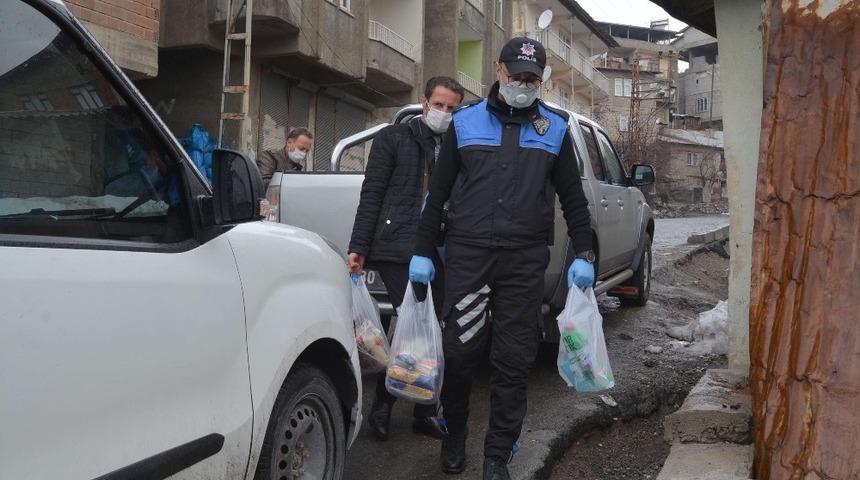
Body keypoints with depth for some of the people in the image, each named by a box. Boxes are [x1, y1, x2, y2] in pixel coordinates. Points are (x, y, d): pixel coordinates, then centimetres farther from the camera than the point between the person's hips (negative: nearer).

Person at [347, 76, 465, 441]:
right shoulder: (394, 138, 5)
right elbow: (371, 196, 0)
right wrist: (358, 248, -6)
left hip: (438, 255, 4)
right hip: (397, 251, -4)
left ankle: (425, 413, 19)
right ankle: (382, 407, 9)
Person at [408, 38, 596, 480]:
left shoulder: (555, 127, 12)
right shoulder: (465, 122, 10)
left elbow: (573, 198, 15)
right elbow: (438, 192, 11)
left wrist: (583, 254, 9)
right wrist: (423, 251, 8)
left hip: (525, 261, 1)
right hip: (467, 253, 0)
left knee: (514, 361, 2)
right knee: (460, 352, 3)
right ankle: (454, 435, 28)